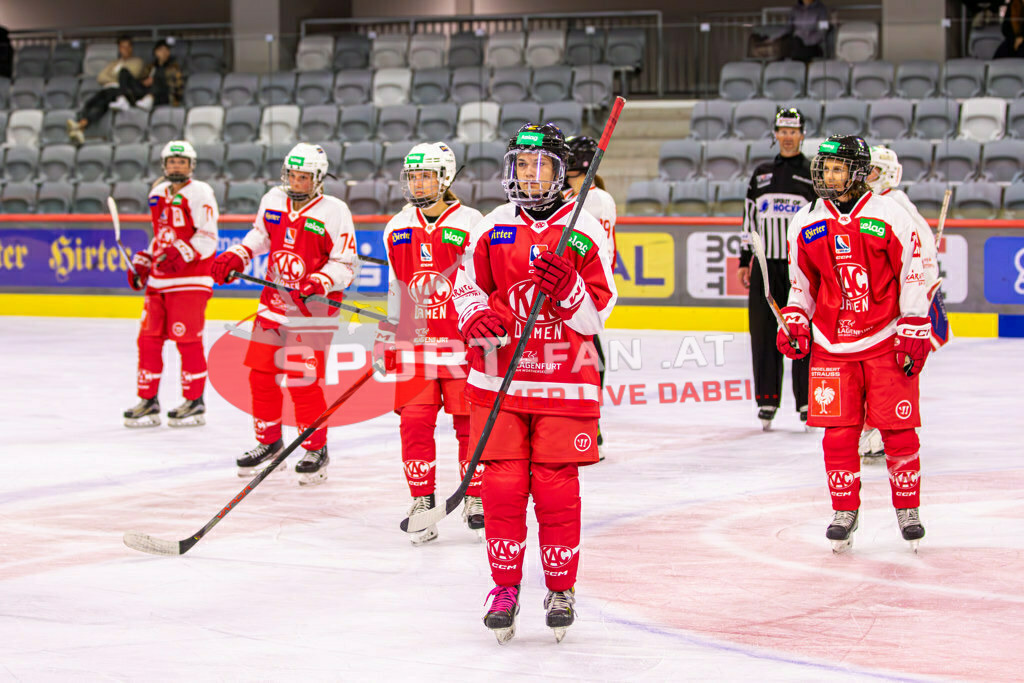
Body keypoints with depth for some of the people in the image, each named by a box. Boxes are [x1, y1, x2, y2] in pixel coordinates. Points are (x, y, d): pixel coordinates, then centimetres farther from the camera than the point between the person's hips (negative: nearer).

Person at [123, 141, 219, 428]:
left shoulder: (199, 193, -7)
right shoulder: (158, 194, 17)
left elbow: (207, 237, -14)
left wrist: (182, 254, -26)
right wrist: (142, 263, 19)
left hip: (189, 280, -8)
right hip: (159, 279, 8)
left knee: (187, 338, -7)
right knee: (149, 337, 5)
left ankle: (195, 402, 3)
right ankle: (148, 401, 11)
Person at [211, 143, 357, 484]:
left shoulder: (334, 212, -12)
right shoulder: (273, 201, 4)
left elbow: (344, 264, -11)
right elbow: (260, 235, 22)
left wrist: (319, 283, -26)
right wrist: (234, 258, 9)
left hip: (312, 308, -6)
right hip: (274, 300, 6)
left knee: (303, 380, -10)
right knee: (261, 373, 8)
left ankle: (317, 450, 5)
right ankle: (269, 442, 25)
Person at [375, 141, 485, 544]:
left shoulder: (469, 224, -4)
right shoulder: (398, 228, 11)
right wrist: (387, 338, 16)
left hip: (462, 341, -4)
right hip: (415, 341, 4)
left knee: (470, 421, 0)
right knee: (415, 422, -1)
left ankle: (475, 497, 14)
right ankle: (422, 503, 7)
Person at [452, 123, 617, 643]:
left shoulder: (585, 231, 1)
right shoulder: (492, 228, 7)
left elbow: (597, 312, -1)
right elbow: (465, 286, 11)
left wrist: (568, 287, -21)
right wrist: (478, 317, -10)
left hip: (564, 382, -2)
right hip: (499, 379, 2)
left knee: (557, 488, -1)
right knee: (503, 486, -1)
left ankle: (561, 589, 14)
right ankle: (505, 587, 11)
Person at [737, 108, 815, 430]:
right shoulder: (762, 174, 14)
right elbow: (749, 219, 17)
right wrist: (744, 261, 12)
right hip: (766, 262, 3)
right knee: (764, 333, 2)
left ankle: (807, 400, 3)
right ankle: (767, 400, 8)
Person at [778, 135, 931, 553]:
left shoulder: (890, 216, -4)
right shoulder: (806, 224, 7)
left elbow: (913, 275, -2)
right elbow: (801, 283, 18)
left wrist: (914, 334, -5)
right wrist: (794, 323, 3)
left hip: (886, 342, -3)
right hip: (832, 345, 3)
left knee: (899, 429, -2)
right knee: (838, 433, -1)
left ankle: (907, 510, 14)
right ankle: (845, 513, 12)